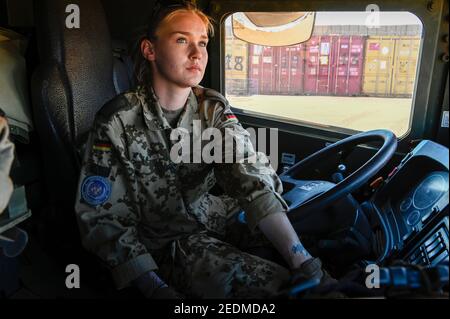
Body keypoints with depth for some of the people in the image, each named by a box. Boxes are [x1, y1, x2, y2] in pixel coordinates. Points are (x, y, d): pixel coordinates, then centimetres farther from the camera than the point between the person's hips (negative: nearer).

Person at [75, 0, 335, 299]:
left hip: (215, 215, 5)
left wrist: (302, 261, -33)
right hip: (167, 240, -4)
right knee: (271, 283, -26)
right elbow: (103, 219, -12)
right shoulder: (117, 123, -15)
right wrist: (156, 288, -23)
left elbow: (254, 179, -20)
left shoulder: (214, 109, -6)